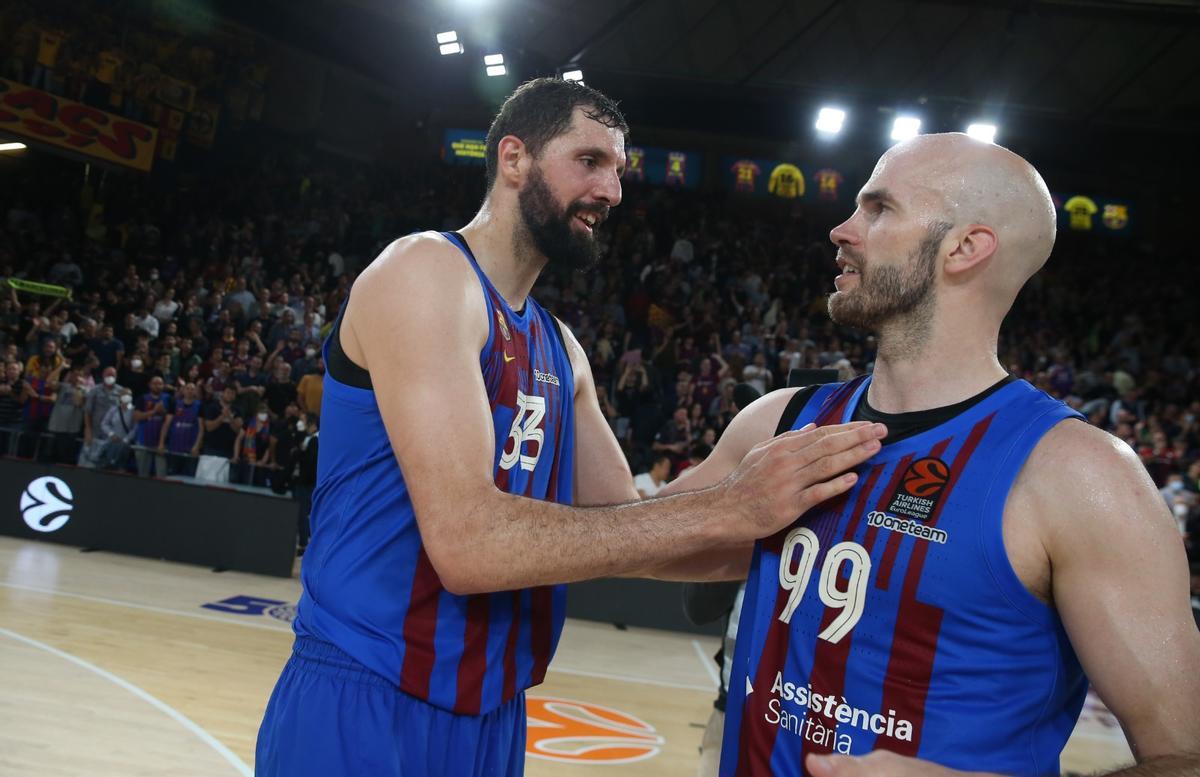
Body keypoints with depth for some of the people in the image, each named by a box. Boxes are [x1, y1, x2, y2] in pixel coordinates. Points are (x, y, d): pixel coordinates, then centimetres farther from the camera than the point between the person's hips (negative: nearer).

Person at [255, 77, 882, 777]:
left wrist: (790, 524, -3)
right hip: (367, 713, -8)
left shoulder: (559, 348, 11)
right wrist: (726, 510, -26)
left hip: (493, 714, 8)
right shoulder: (427, 271, -15)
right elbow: (466, 541, -26)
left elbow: (625, 530, 10)